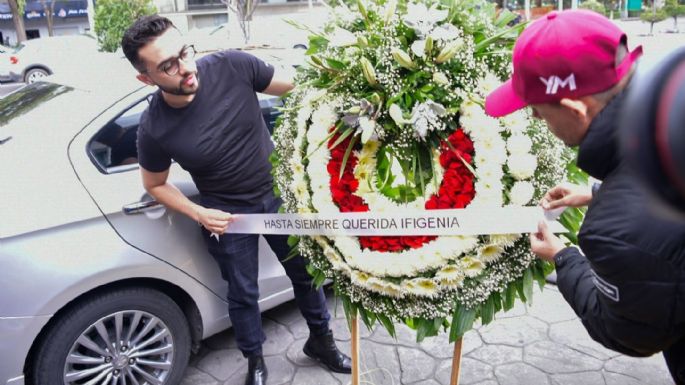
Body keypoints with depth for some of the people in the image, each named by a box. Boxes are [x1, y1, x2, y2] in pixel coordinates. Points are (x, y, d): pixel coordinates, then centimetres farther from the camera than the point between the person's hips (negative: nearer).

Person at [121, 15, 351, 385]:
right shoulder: (153, 129, -22)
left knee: (306, 272, 17)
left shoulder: (232, 65, -22)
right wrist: (199, 214, -17)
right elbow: (155, 185, -3)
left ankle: (321, 340, 45)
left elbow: (295, 87, -9)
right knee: (243, 294, 15)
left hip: (278, 194, 2)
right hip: (227, 215, -2)